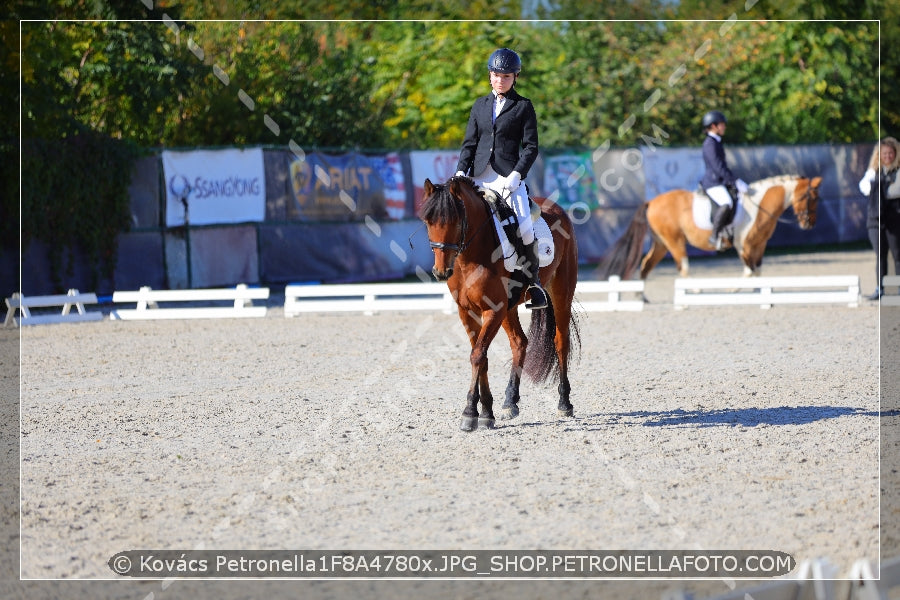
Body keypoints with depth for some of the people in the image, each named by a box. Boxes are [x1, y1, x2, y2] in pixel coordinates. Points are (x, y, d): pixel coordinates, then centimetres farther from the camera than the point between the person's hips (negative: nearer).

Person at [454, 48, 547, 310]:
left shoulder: (523, 107, 6)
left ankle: (533, 281, -1)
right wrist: (461, 171, 0)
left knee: (523, 227, -19)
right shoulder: (480, 105, 17)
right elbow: (469, 143, 16)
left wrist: (516, 175, -13)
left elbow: (530, 147, 0)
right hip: (479, 177, 4)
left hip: (509, 177, -4)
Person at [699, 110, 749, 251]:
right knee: (726, 204, -32)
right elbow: (718, 167, -20)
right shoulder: (710, 144, -13)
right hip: (713, 183, -11)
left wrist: (736, 181, 14)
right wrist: (736, 181, -19)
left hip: (721, 182, 11)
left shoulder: (717, 143, 19)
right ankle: (715, 236, -25)